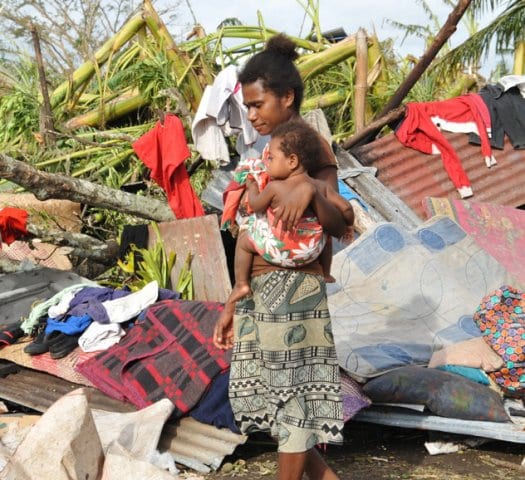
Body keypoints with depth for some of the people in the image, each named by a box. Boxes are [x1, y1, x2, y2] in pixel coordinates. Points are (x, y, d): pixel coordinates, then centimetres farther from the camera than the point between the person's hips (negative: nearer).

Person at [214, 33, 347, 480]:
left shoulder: (313, 149, -9)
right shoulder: (270, 151, 14)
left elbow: (338, 225, -20)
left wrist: (309, 190, -38)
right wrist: (232, 305, 15)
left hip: (293, 290, -9)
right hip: (259, 290, 9)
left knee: (292, 397, 2)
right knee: (263, 395, 13)